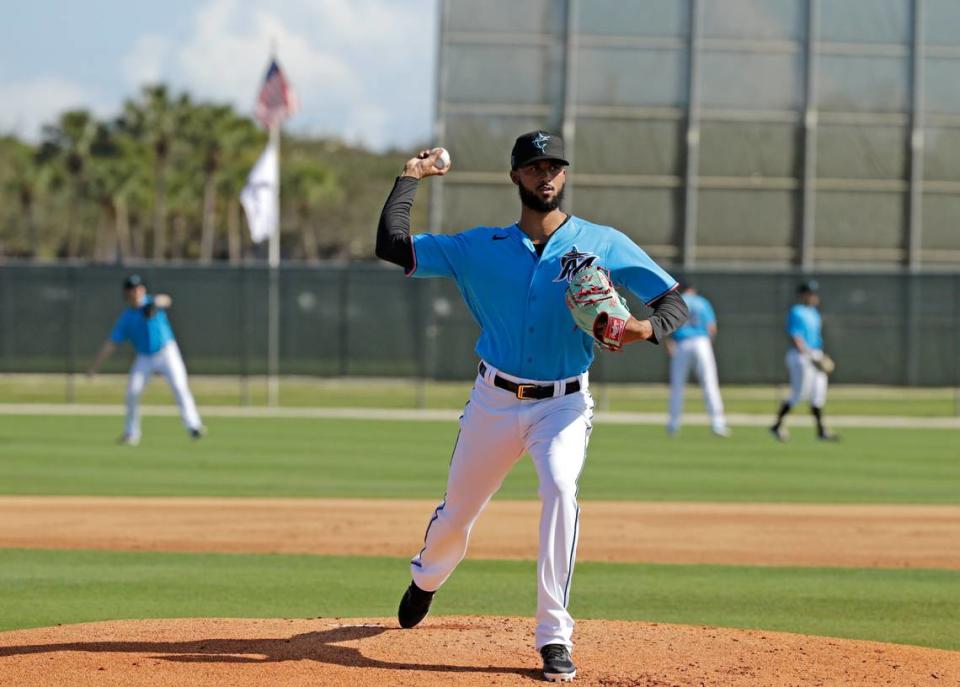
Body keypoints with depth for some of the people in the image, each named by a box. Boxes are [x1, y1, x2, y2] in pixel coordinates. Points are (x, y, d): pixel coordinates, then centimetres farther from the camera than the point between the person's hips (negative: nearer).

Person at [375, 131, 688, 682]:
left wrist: (646, 328, -28)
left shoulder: (603, 244, -2)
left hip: (564, 404, -2)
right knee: (458, 509, 13)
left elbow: (676, 304, -6)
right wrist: (410, 178, -2)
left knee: (560, 486, -29)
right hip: (494, 403, 2)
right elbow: (391, 246, -1)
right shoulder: (482, 248, 2)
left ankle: (555, 636, -25)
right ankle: (426, 580, 50)